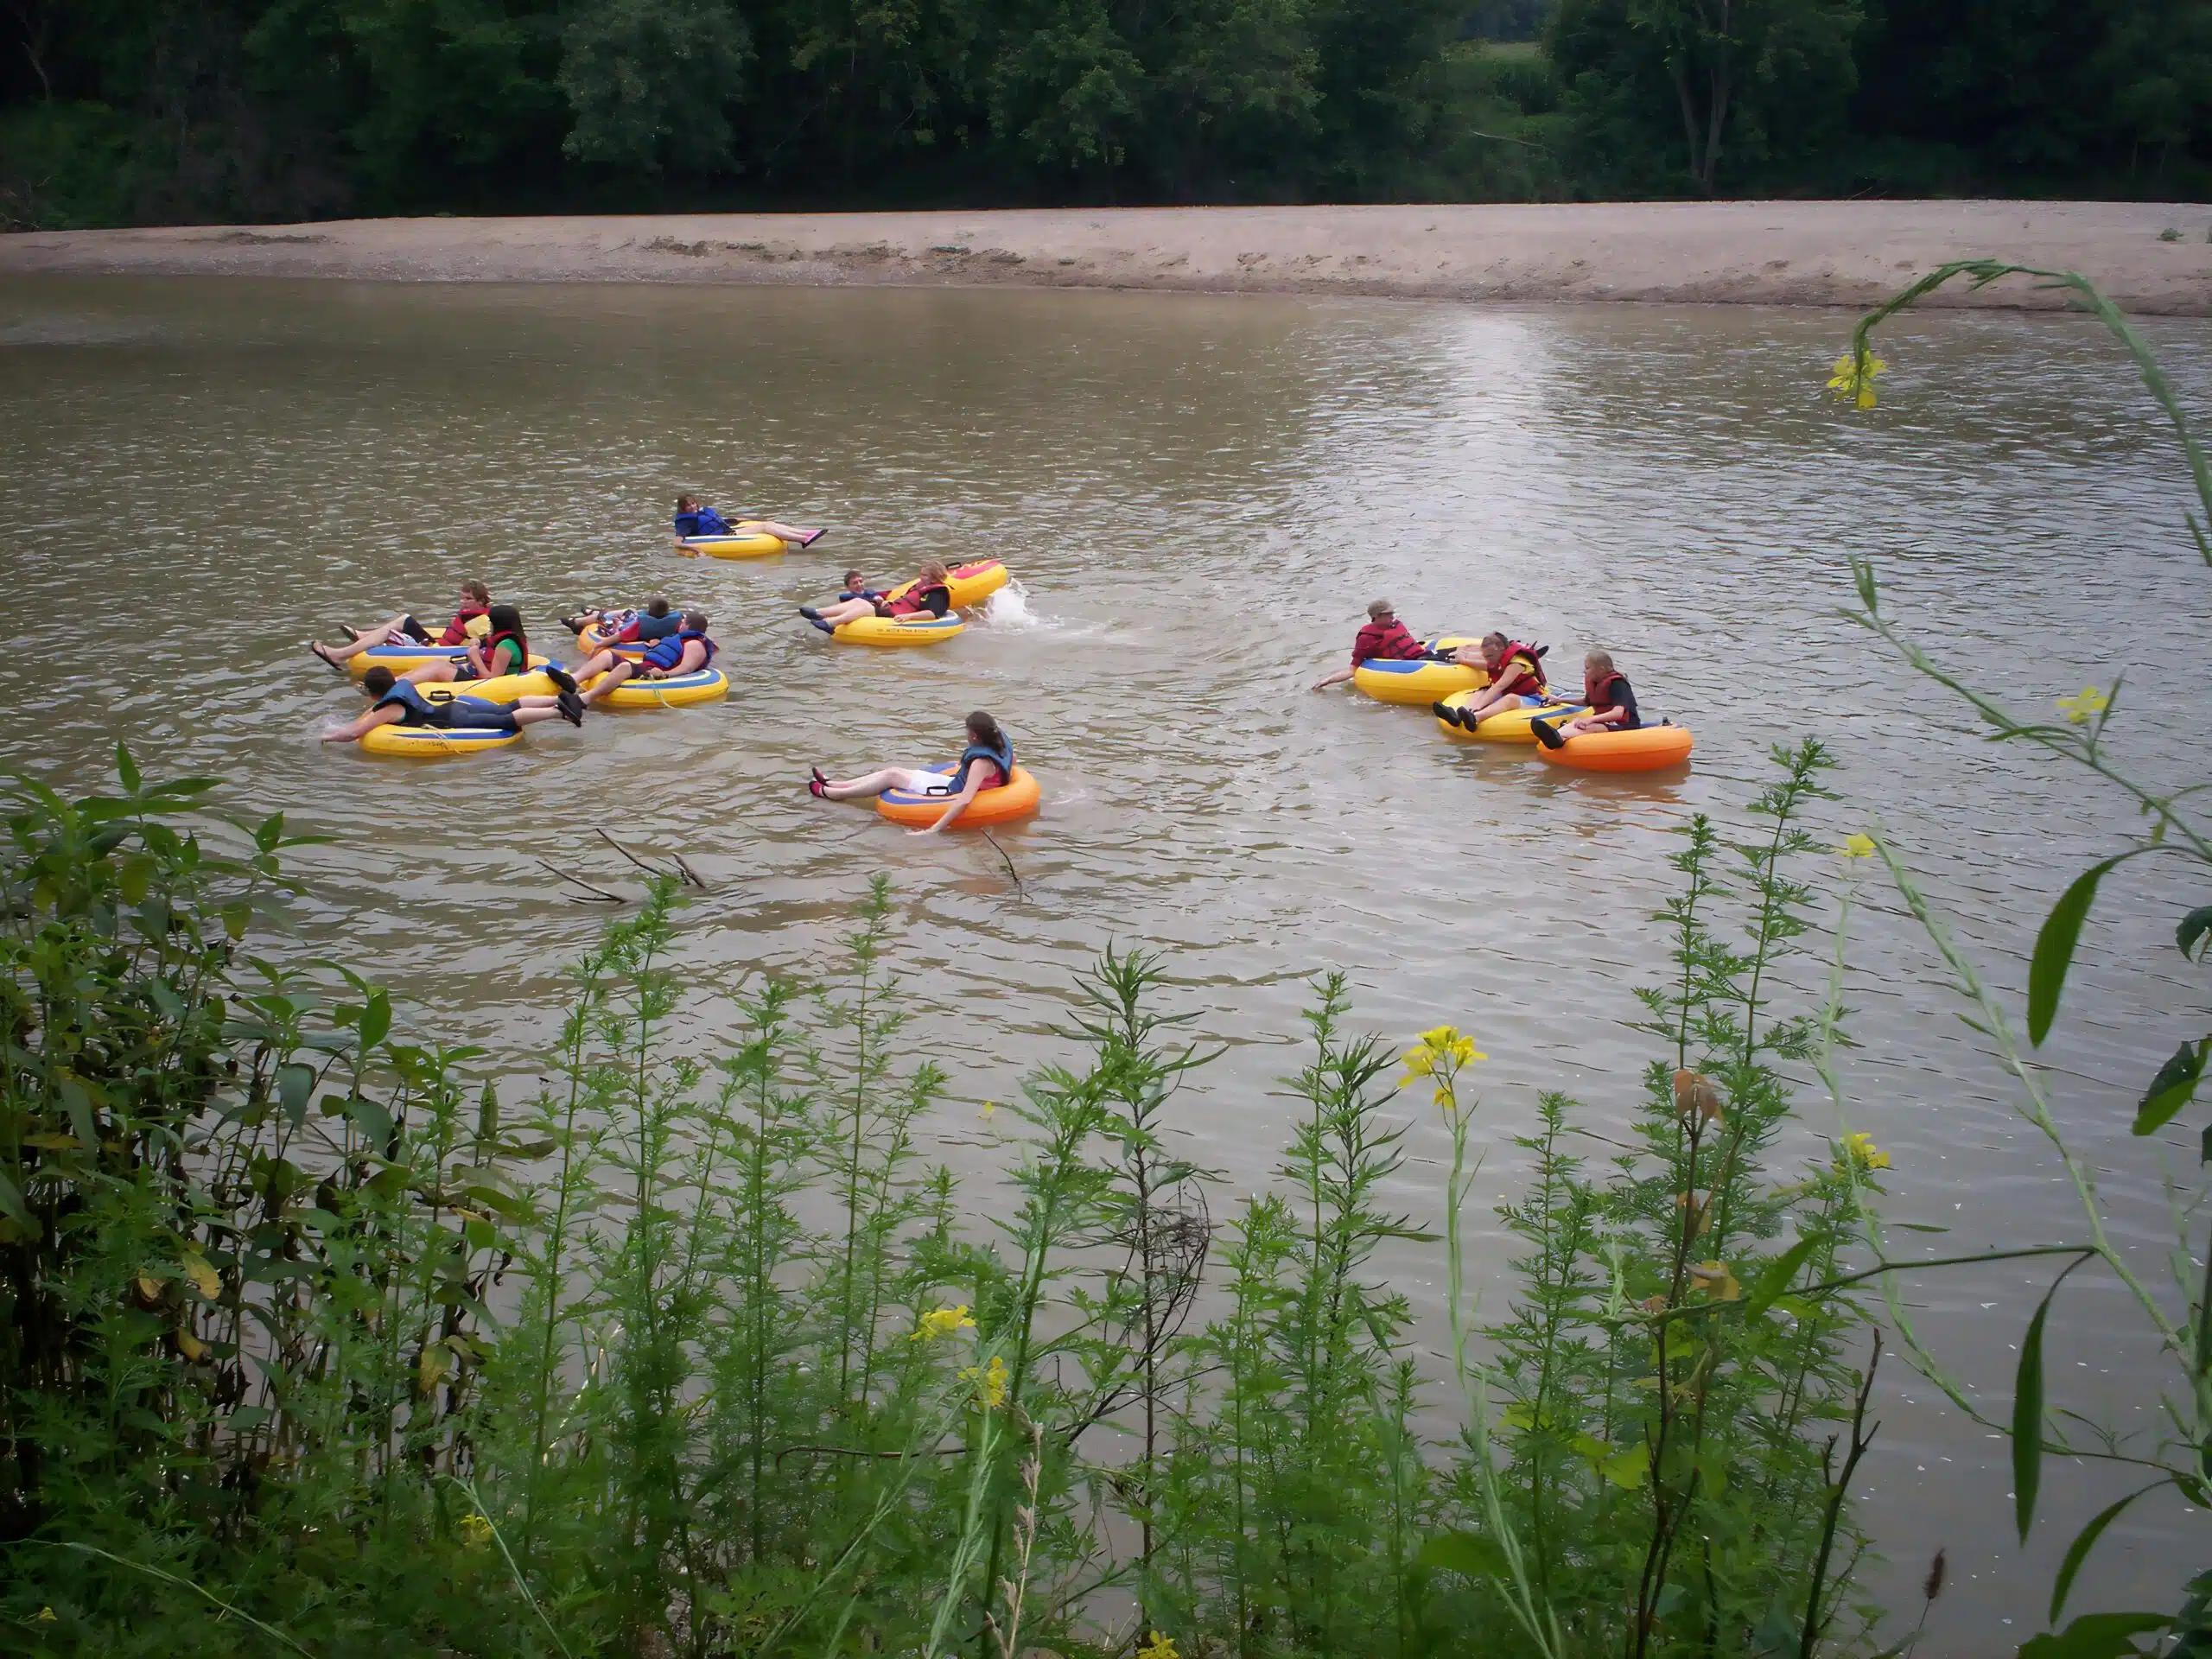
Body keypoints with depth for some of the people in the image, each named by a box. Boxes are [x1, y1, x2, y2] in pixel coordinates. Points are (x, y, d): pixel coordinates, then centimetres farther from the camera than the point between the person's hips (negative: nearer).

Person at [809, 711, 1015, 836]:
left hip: (952, 795, -9)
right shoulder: (1000, 742, -9)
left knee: (892, 776, 0)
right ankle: (832, 785, 23)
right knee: (894, 770, 13)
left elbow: (965, 800, -44)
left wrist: (934, 829, -46)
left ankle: (828, 793, 14)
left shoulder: (982, 763, -35)